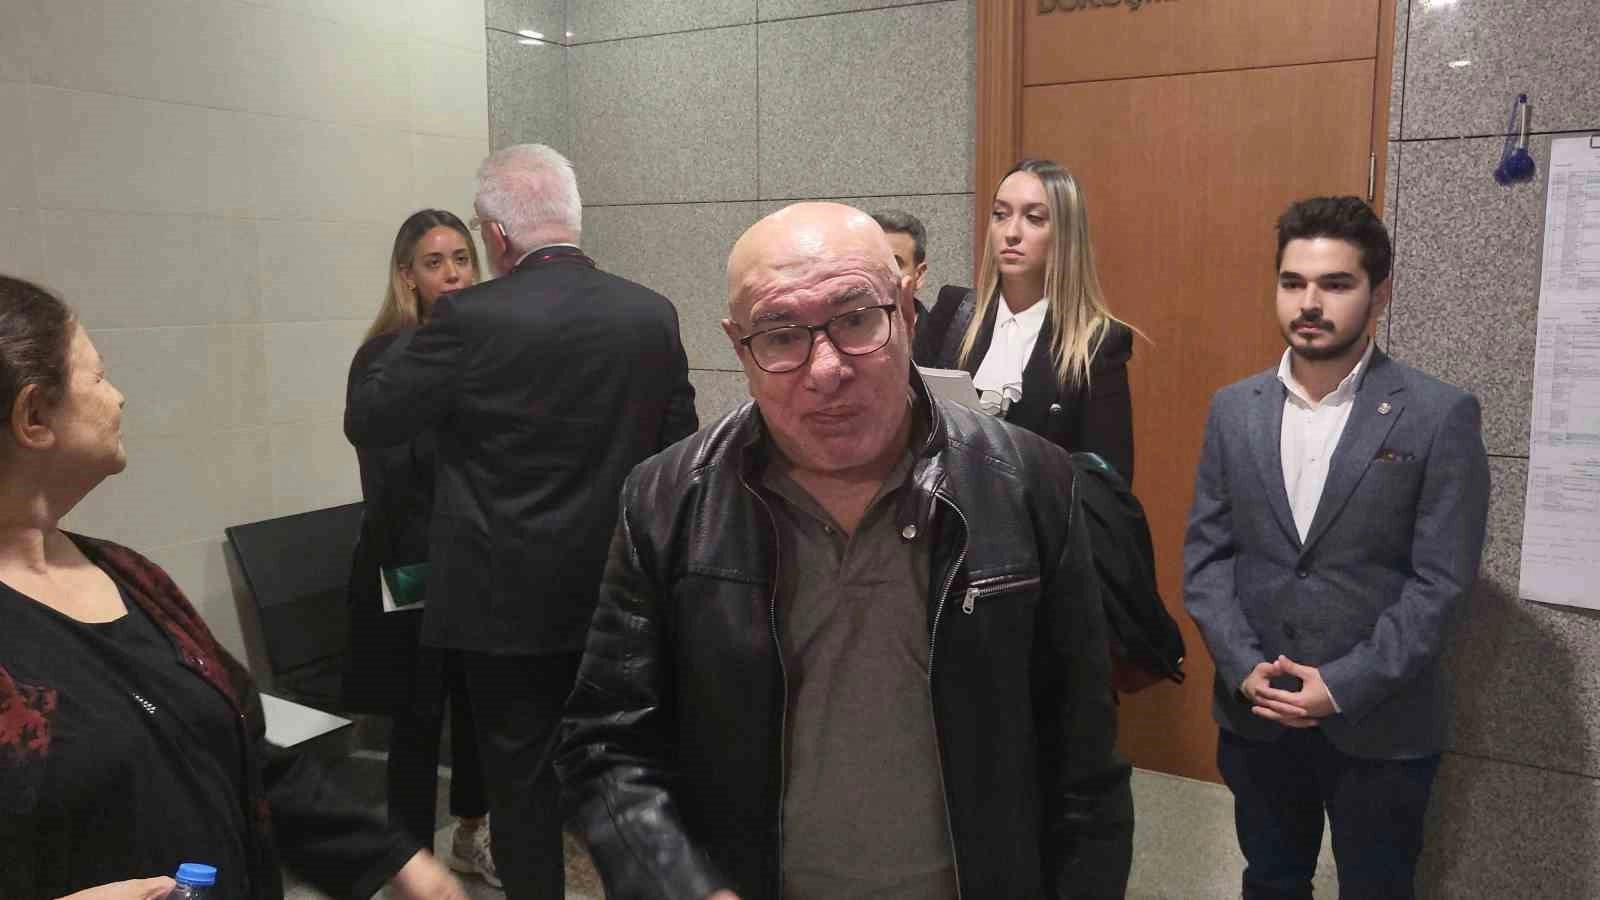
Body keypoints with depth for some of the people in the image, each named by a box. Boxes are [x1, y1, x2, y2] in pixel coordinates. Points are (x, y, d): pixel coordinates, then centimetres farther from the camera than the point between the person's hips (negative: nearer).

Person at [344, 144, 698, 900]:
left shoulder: (470, 318, -15)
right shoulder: (653, 313, -3)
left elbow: (365, 420, -5)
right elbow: (678, 449, 4)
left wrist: (412, 329, 7)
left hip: (509, 601, -4)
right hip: (616, 591, 4)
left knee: (522, 780, 11)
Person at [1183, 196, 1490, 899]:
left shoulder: (1439, 415, -9)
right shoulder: (1233, 409, 2)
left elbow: (1442, 581, -12)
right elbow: (1205, 554, 2)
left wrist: (1344, 686, -17)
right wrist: (1245, 668, -10)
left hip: (1381, 728, -3)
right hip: (1254, 718, 3)